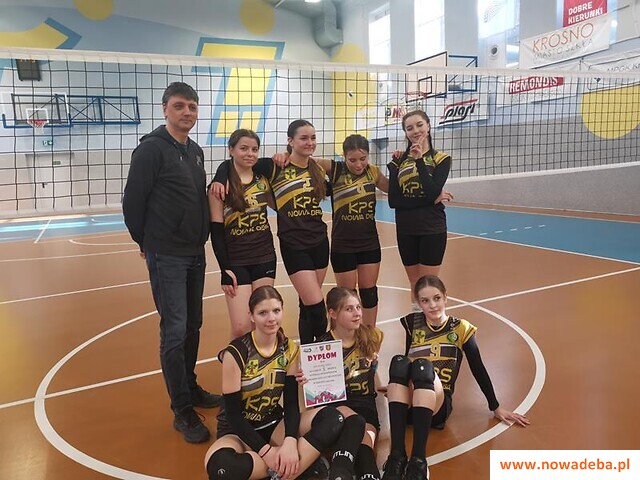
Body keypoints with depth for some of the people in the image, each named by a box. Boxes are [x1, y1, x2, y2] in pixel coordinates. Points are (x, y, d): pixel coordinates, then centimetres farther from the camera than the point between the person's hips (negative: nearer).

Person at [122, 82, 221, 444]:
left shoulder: (196, 151, 11)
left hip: (196, 253, 8)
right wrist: (146, 241, 0)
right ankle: (183, 412, 7)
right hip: (166, 256, -7)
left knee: (193, 325, 16)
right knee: (174, 331, -4)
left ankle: (191, 388, 33)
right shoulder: (152, 148, -12)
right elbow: (133, 201, -10)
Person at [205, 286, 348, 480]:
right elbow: (233, 414, -15)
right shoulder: (236, 353, -18)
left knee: (333, 418, -21)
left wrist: (290, 442, -25)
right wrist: (266, 450, -23)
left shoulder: (290, 349, -4)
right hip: (238, 430, -4)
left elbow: (291, 402, -6)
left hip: (274, 424, 4)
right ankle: (304, 462, -21)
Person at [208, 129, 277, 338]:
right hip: (236, 262, -4)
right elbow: (216, 230, -7)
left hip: (265, 258, 4)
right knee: (241, 327, -7)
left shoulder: (262, 180, 6)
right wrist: (225, 269, -12)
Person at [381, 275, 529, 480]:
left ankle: (418, 459, -44)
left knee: (423, 366, -35)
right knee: (399, 361, -32)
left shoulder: (461, 328, 4)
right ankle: (396, 454, -40)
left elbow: (478, 370, 9)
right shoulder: (412, 323, 9)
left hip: (438, 404, -1)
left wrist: (496, 408, 13)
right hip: (407, 403, 2)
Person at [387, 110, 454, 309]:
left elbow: (433, 191, -17)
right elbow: (393, 201, -5)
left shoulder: (440, 158, -1)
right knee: (415, 287, 13)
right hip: (406, 231, 3)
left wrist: (420, 160, -19)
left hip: (432, 230, -3)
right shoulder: (398, 160, 4)